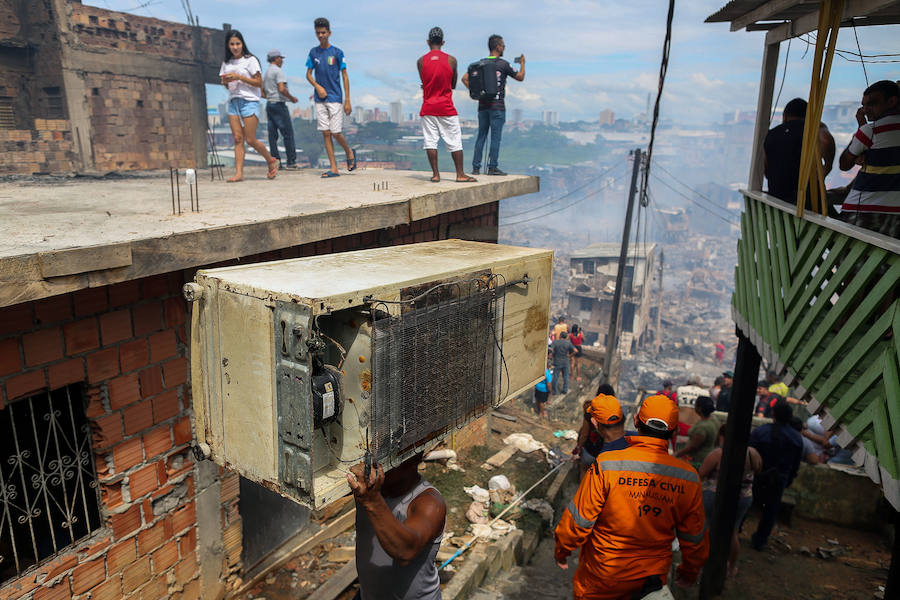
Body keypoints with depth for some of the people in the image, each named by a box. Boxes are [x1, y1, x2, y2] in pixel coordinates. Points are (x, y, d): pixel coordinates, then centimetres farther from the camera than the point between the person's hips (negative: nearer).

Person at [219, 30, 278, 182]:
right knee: (237, 138, -3)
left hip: (249, 101, -5)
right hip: (233, 101, 5)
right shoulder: (226, 63, 15)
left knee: (250, 140, -7)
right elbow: (227, 86, 22)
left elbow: (259, 83, -7)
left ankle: (271, 161, 16)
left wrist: (239, 76, -14)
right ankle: (239, 173, -7)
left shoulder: (250, 60, -1)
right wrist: (226, 82, -2)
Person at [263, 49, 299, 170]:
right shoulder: (278, 71, -8)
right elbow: (282, 89, -20)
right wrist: (292, 98, -8)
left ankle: (275, 161, 4)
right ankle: (291, 161, -7)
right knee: (288, 133, -6)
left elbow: (263, 93, 20)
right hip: (279, 104, -9)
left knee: (272, 135, 5)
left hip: (269, 104, 9)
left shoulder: (266, 73, 19)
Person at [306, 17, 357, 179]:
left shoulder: (337, 52, -1)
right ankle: (333, 168, 3)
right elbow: (308, 74, 12)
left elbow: (345, 76, -2)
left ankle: (349, 153, 24)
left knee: (336, 132, -7)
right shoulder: (313, 52, 9)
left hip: (335, 98, -4)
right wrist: (317, 86, -8)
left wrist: (347, 100, -7)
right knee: (326, 133, 0)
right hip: (319, 99, 4)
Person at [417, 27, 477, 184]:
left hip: (428, 107, 1)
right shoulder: (451, 60, -1)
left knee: (430, 141, 4)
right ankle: (460, 174, 5)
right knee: (455, 141, 4)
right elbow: (453, 85, 7)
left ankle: (435, 174, 3)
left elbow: (424, 84, 9)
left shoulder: (421, 61, 1)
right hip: (446, 107, -1)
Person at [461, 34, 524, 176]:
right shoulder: (503, 64, -6)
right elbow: (520, 77, 4)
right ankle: (492, 167, -2)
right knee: (495, 137, -2)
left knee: (481, 136, 9)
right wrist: (522, 63, 21)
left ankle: (476, 167, 7)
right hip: (497, 106, -5)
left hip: (482, 105, 5)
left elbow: (465, 78, 4)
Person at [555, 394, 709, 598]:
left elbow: (579, 520, -14)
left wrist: (561, 551, 4)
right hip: (656, 572, 3)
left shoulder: (606, 464, -22)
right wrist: (689, 572, 19)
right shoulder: (689, 477, -11)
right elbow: (694, 536, 1)